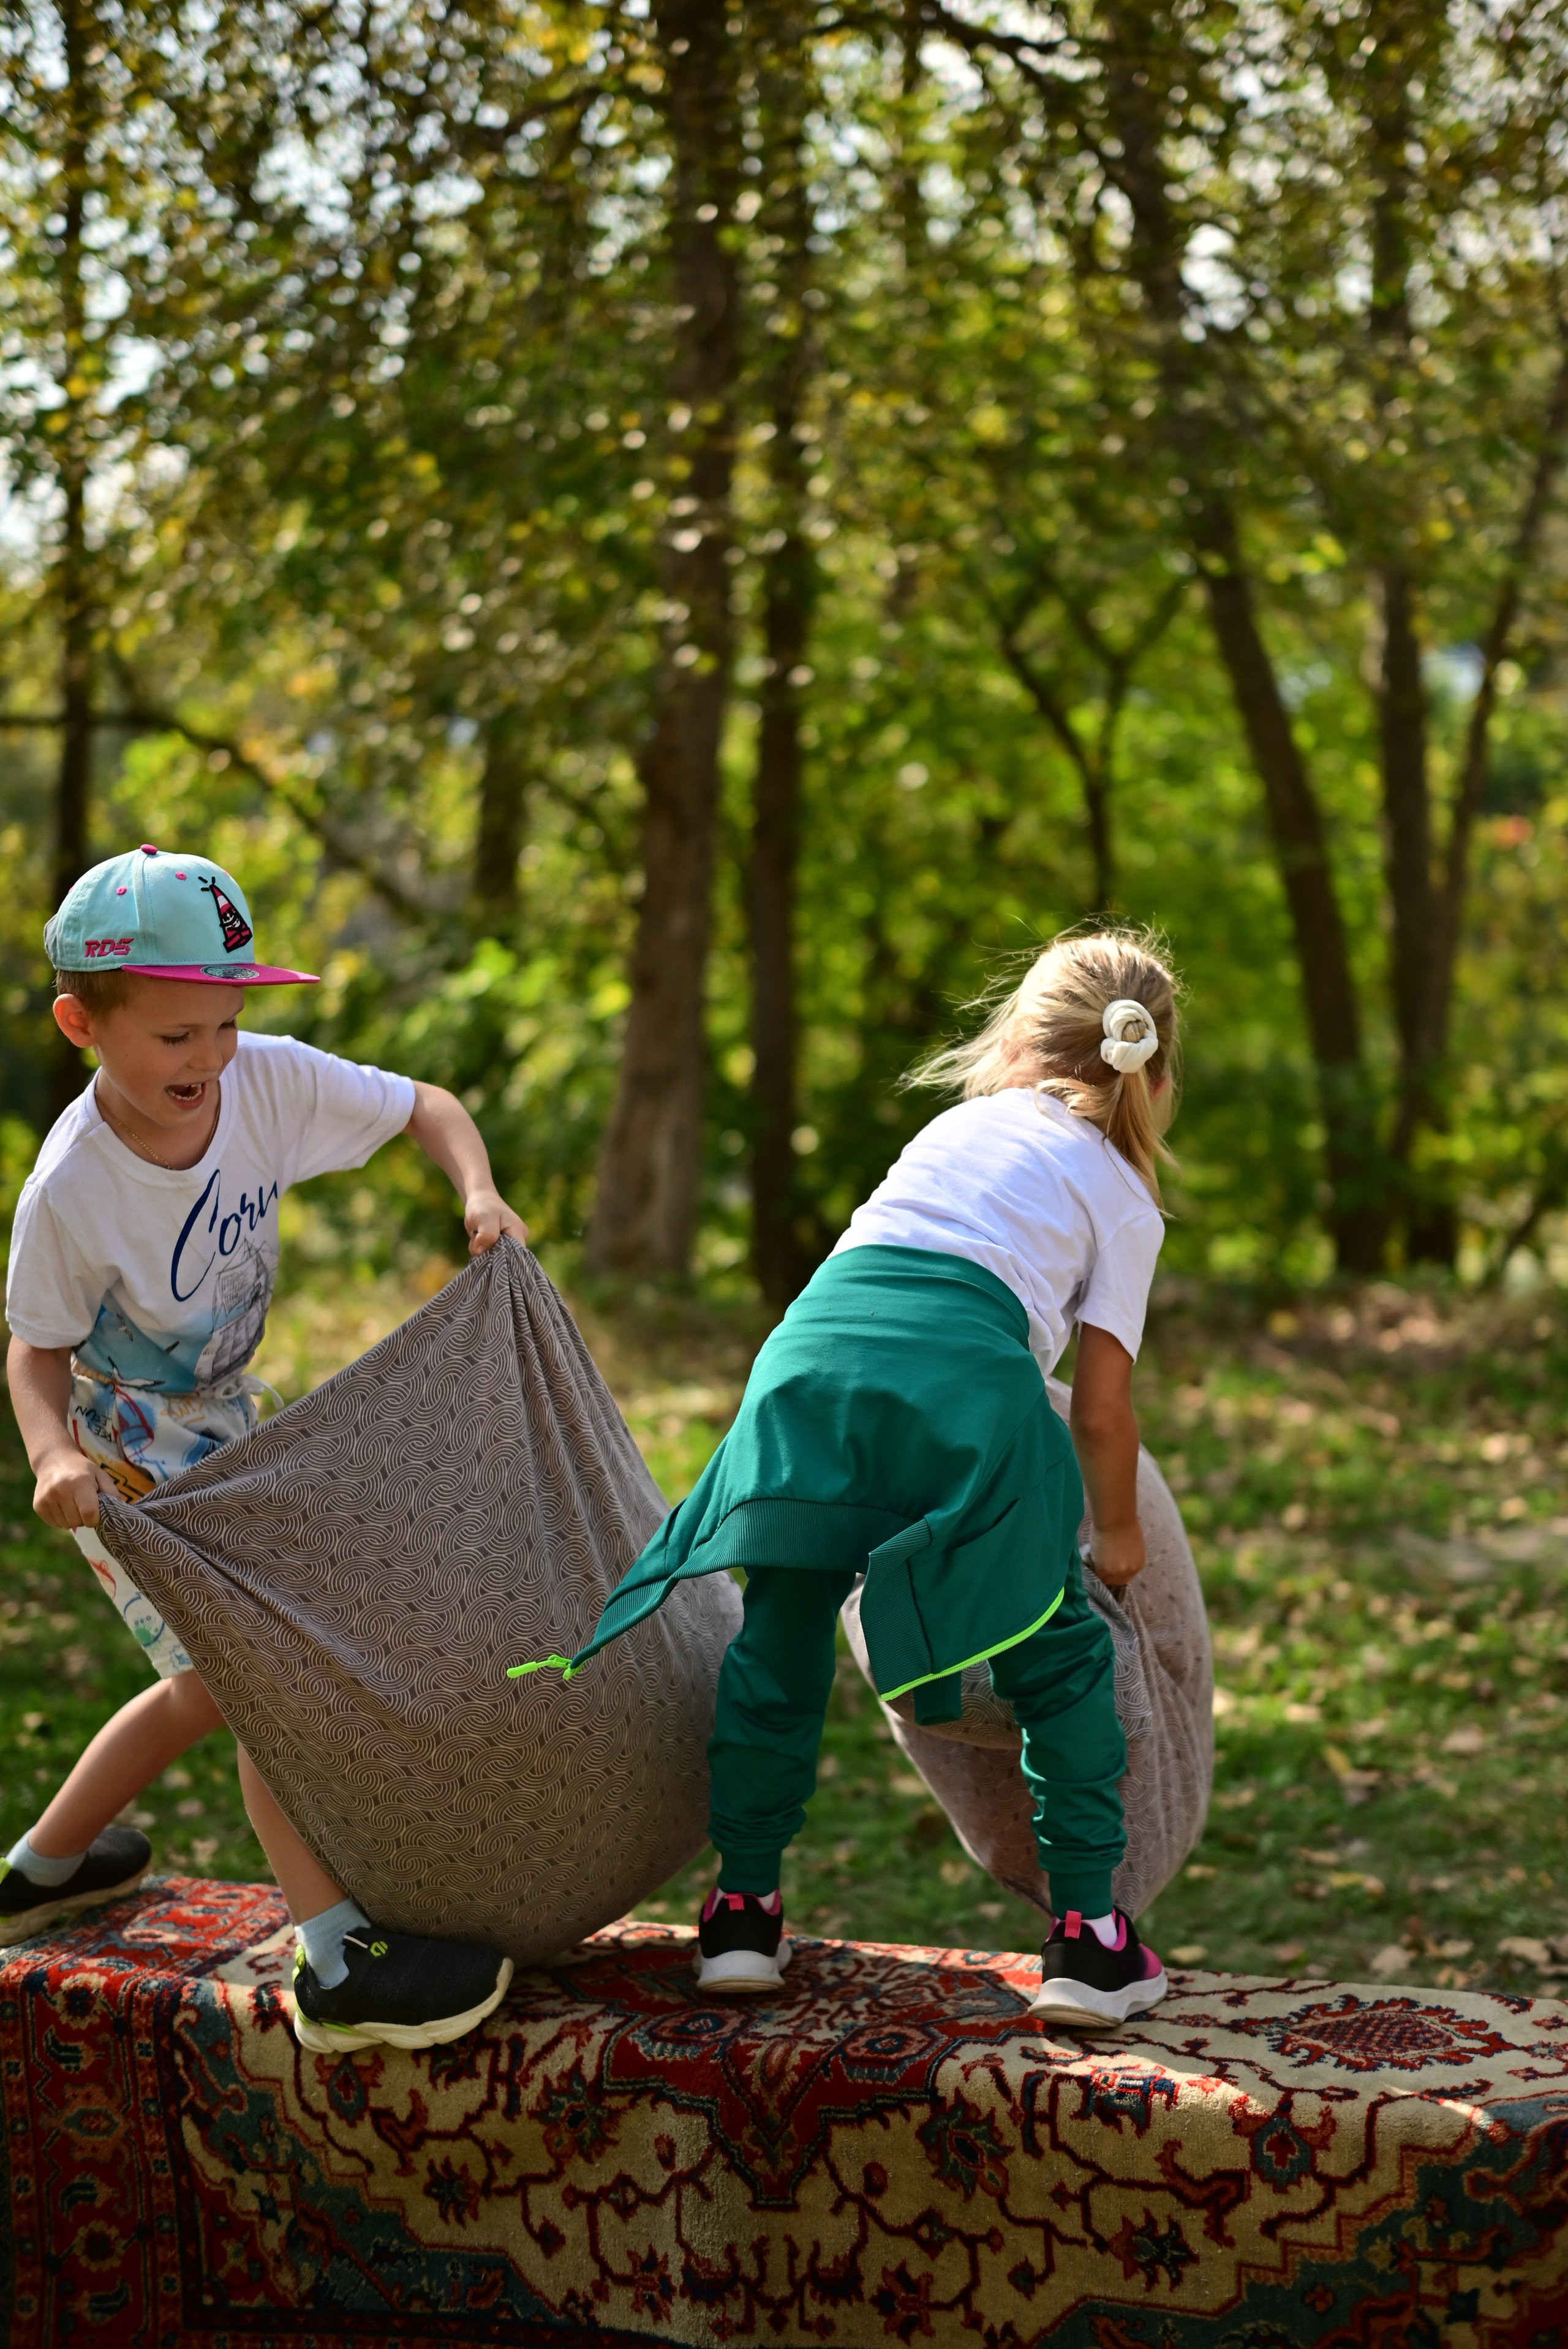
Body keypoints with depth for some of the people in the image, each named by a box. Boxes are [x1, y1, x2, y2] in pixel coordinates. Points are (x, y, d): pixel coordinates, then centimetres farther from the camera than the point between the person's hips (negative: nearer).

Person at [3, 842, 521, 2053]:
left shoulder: (269, 1082, -18)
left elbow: (427, 1105, -7)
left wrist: (480, 1191, -26)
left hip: (220, 1421, 7)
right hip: (124, 1453, -7)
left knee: (215, 1681, 18)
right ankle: (338, 1956, -18)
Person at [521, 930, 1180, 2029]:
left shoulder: (963, 1125, 34)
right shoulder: (1124, 1198, 21)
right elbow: (1101, 1407, 17)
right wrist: (1119, 1531, 34)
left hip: (818, 1347, 3)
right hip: (970, 1372, -3)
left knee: (781, 1640, 18)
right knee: (1059, 1660, 12)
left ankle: (745, 1912, 24)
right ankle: (1088, 1937, 11)